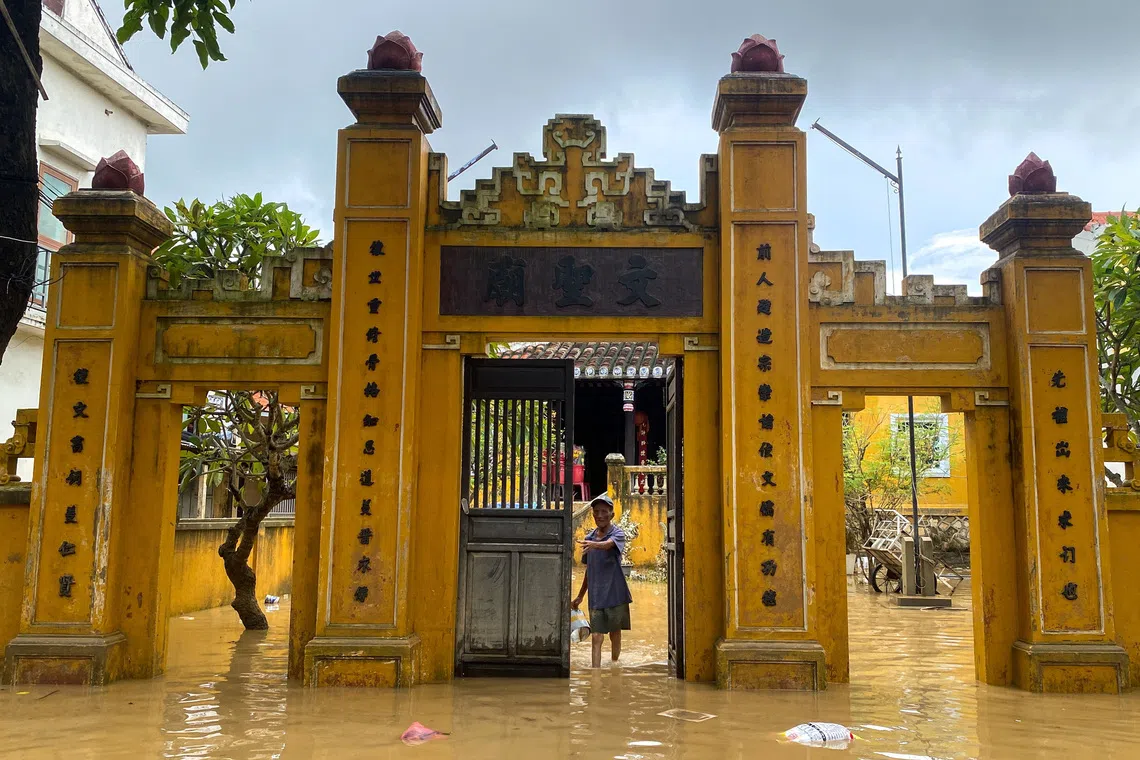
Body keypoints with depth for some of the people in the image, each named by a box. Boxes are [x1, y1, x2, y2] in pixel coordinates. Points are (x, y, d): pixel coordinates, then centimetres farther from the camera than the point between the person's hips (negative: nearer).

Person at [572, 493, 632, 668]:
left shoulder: (617, 534, -7)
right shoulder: (589, 537, 8)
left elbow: (608, 544, -32)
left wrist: (594, 545, -54)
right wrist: (580, 596, 19)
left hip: (615, 594, -3)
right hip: (595, 596, 3)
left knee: (615, 635, 11)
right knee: (596, 637, -4)